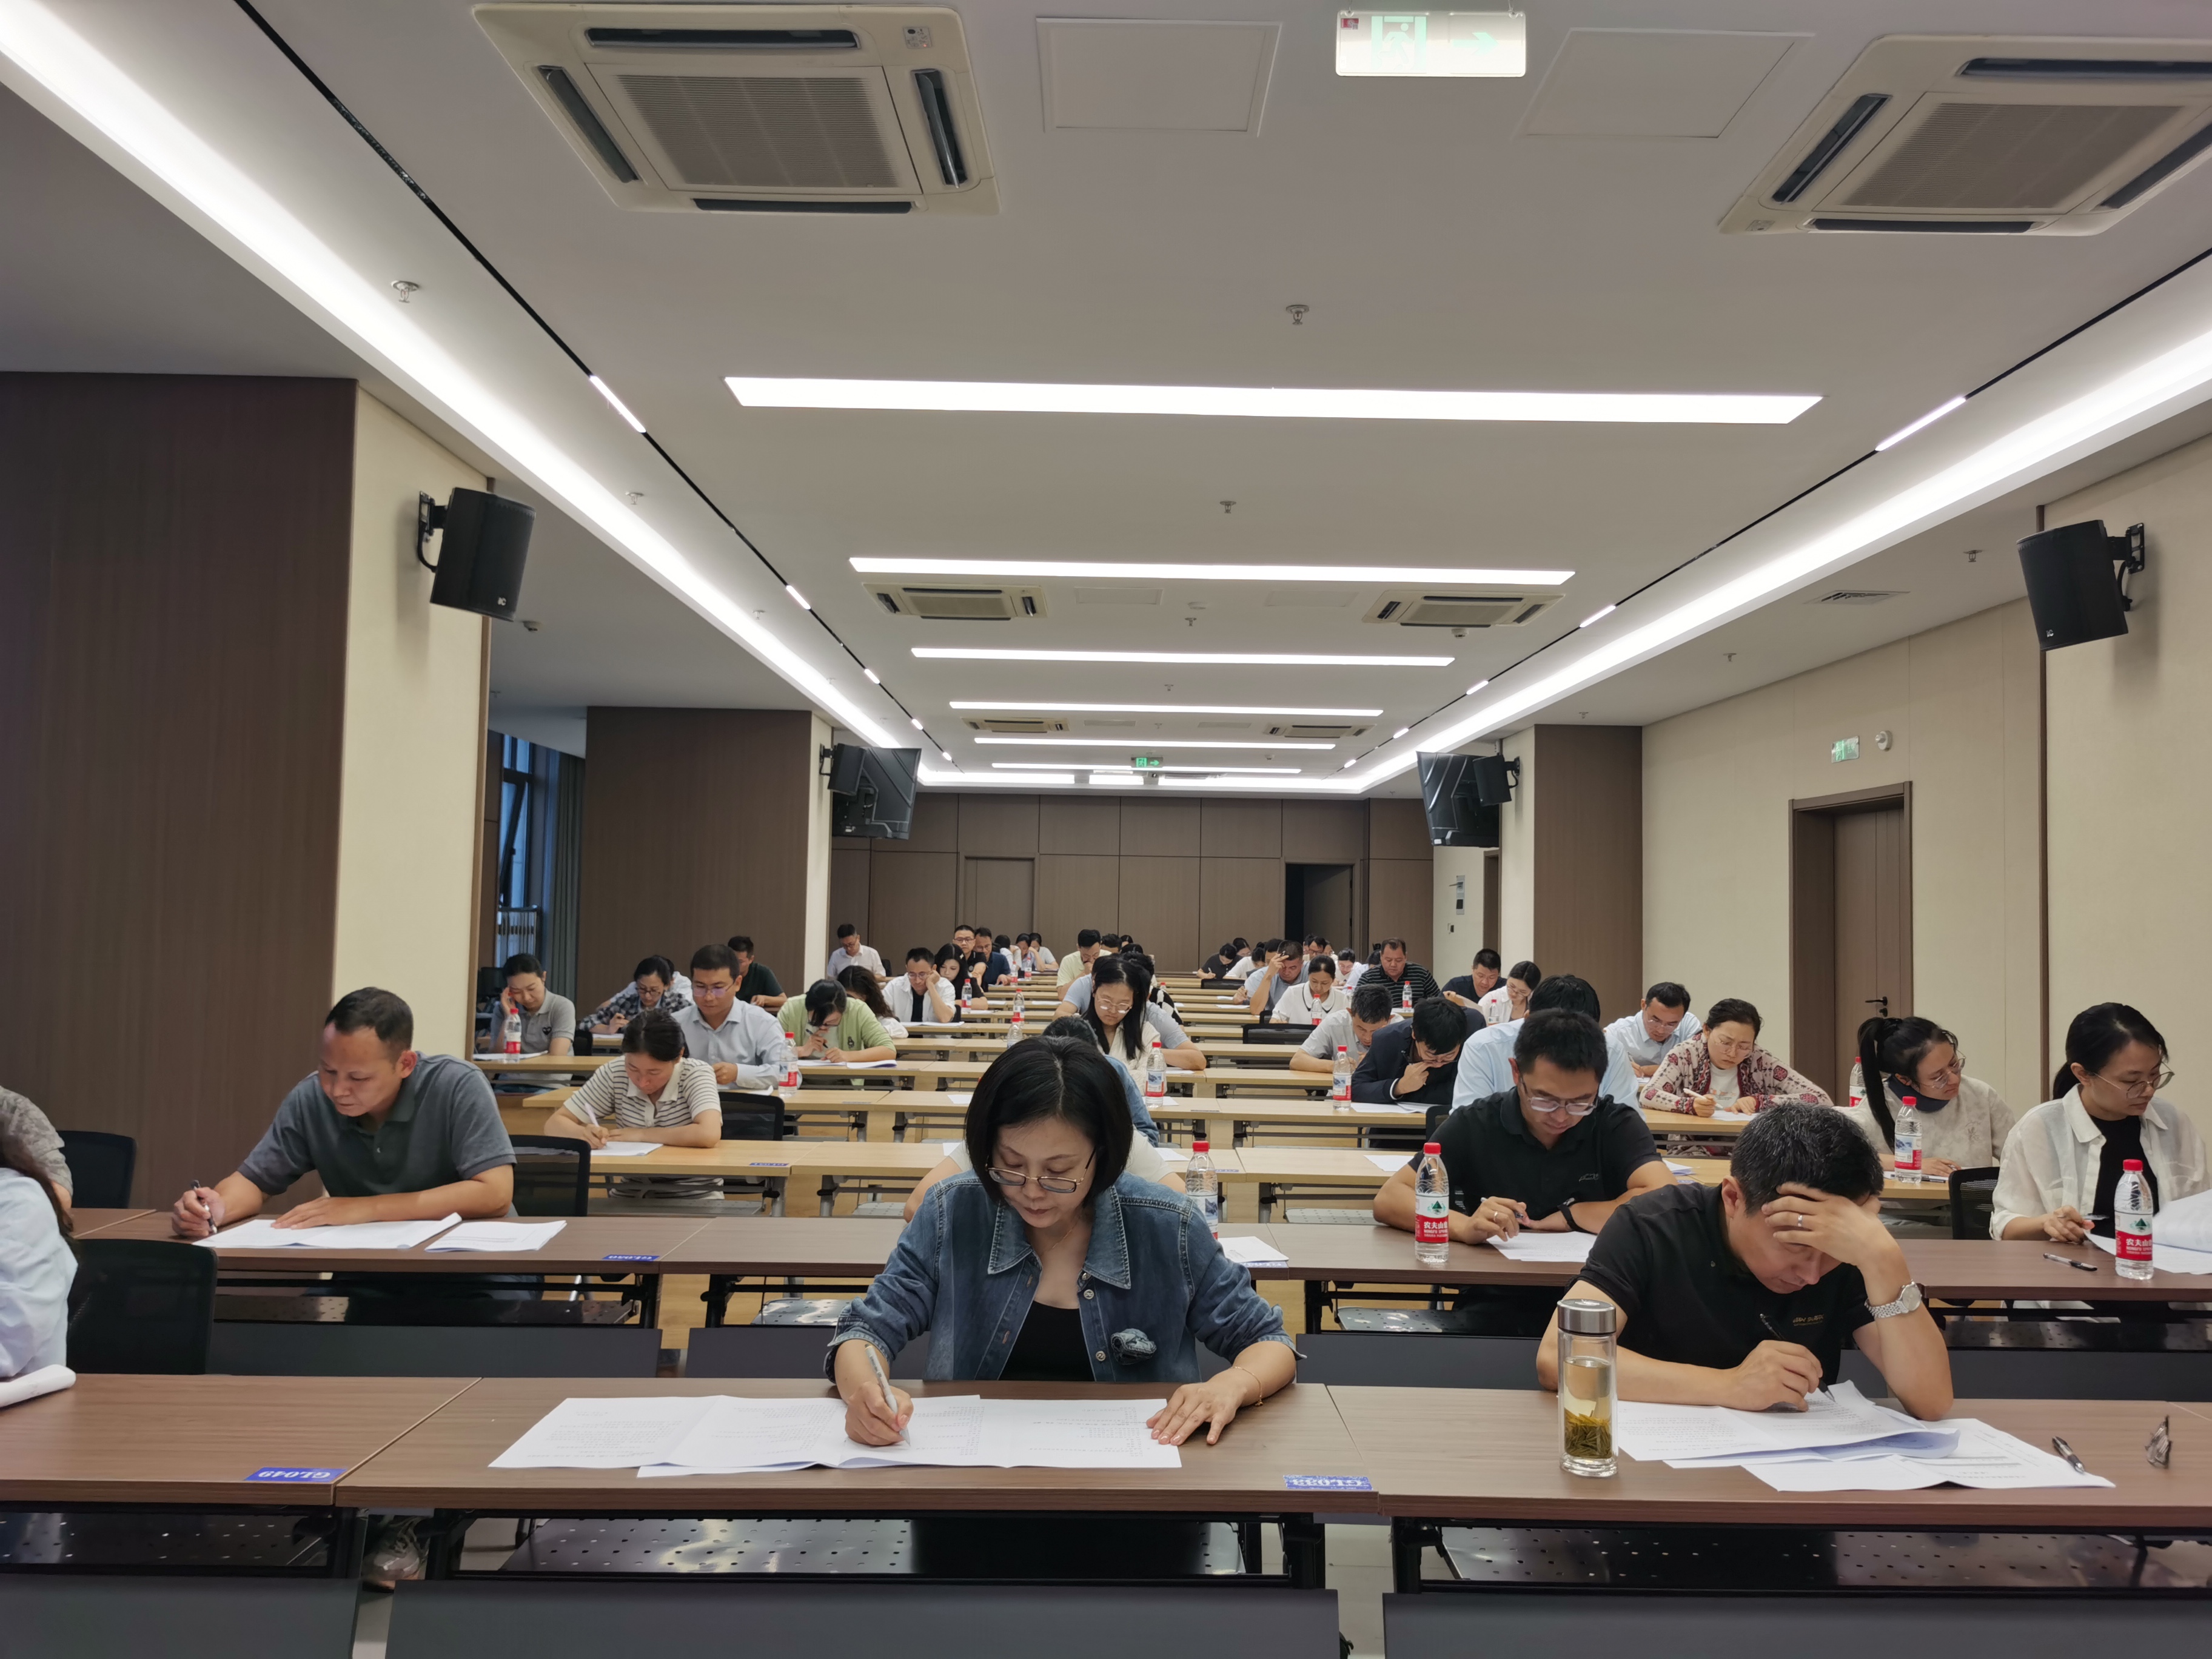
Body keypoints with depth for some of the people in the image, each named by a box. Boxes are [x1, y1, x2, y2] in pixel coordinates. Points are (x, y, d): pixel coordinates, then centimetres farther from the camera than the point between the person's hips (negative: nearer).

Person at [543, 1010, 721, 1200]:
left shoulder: (696, 1074, -13)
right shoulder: (614, 1074, -6)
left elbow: (709, 1135, -27)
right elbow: (554, 1124, -2)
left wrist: (641, 1134, -18)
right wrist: (584, 1134, -22)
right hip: (631, 1194, 2)